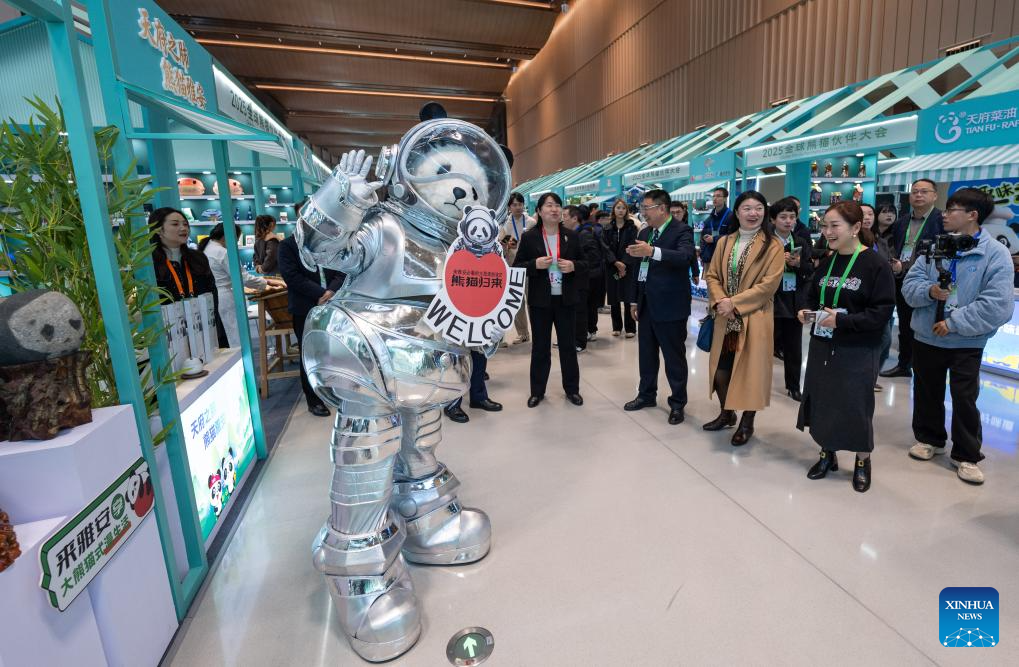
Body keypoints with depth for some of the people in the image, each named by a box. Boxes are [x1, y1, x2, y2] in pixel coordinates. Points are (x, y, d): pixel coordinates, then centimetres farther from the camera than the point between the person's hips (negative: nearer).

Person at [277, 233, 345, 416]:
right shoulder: (287, 245, -2)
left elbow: (342, 272, 4)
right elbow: (291, 276, -12)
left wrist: (331, 291, -15)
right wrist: (320, 293, -17)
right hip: (305, 309, -3)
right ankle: (314, 400, 17)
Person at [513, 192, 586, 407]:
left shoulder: (572, 236, 4)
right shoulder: (529, 237, -2)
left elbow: (583, 264, 10)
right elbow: (517, 267, -1)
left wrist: (573, 266, -12)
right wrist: (535, 264, -19)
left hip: (566, 299, 2)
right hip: (540, 300, -1)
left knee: (568, 345, 10)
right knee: (540, 346, 7)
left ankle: (572, 389, 23)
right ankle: (537, 390, 20)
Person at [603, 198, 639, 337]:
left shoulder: (632, 227, 2)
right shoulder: (608, 228, 8)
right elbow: (607, 248, -1)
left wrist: (624, 264, -17)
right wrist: (616, 263, -14)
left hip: (628, 267, -2)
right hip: (612, 267, 2)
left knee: (628, 298, -3)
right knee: (614, 299, 4)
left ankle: (630, 328, 5)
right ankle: (616, 326, 16)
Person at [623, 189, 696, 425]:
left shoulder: (682, 230, -11)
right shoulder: (644, 233, 11)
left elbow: (686, 256, -31)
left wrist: (652, 252, -44)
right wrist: (634, 299, 15)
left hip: (670, 306, -7)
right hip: (646, 305, 7)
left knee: (674, 357, 4)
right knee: (646, 353, 16)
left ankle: (677, 403, 18)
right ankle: (647, 395, 31)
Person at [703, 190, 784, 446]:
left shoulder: (773, 246, -5)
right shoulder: (724, 242, 9)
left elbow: (769, 284, -13)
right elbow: (712, 275, 6)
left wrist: (735, 303, -17)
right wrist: (720, 301, -12)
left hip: (754, 318, -4)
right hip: (725, 317, 4)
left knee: (750, 369, 3)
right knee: (720, 367, 9)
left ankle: (747, 423, 21)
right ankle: (727, 413, 31)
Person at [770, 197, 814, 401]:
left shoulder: (801, 242, 8)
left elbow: (811, 271, 7)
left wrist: (798, 264, -12)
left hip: (795, 300, 4)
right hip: (772, 299, -4)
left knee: (794, 346, 10)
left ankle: (793, 386, 22)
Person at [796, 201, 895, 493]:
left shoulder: (875, 265, -11)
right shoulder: (826, 263, 7)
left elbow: (882, 312, -16)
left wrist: (841, 320, -23)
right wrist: (807, 311, -3)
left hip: (857, 351, -5)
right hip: (822, 346, 5)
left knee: (855, 405, 5)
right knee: (821, 401, 10)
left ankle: (862, 461, 27)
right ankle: (828, 453, 30)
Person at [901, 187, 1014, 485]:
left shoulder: (996, 253, -12)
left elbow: (997, 305, -19)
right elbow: (910, 284, -2)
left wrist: (954, 323, -20)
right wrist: (929, 291, -22)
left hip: (967, 343, -4)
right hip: (926, 337, 4)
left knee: (965, 399, 6)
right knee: (926, 392, 17)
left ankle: (966, 455, 23)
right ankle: (929, 439, 37)